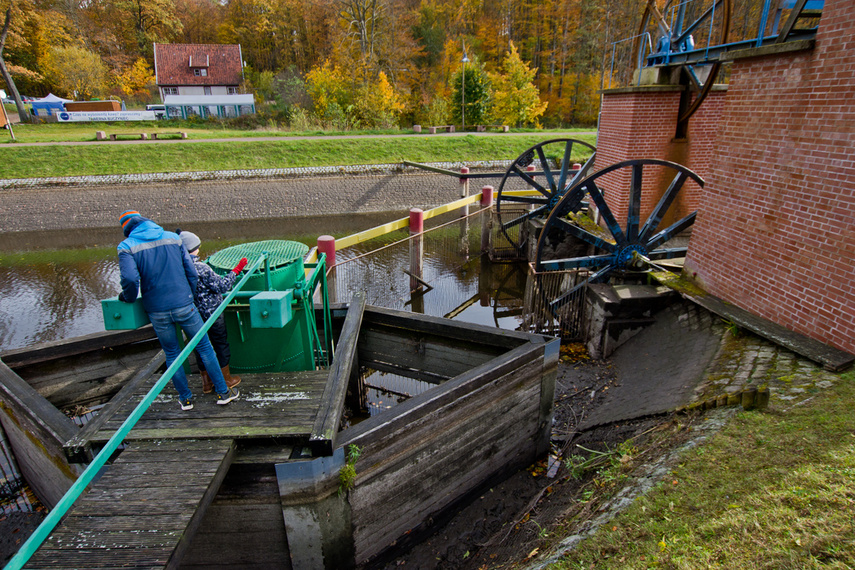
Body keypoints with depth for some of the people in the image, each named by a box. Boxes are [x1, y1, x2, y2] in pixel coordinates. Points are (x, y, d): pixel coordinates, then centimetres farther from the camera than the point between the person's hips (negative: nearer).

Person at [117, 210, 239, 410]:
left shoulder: (127, 247, -3)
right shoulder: (173, 238, 5)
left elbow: (130, 279, -19)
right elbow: (192, 273, 2)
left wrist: (129, 297, 2)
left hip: (158, 312, 0)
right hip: (184, 305, 1)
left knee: (172, 355, 16)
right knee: (204, 347, 11)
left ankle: (185, 398, 27)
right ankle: (223, 392, 18)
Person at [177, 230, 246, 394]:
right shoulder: (201, 268, -23)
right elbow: (222, 286, -18)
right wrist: (236, 270, -12)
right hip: (211, 313, -6)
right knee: (221, 344, 11)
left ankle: (206, 383, 27)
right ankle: (226, 379, 23)